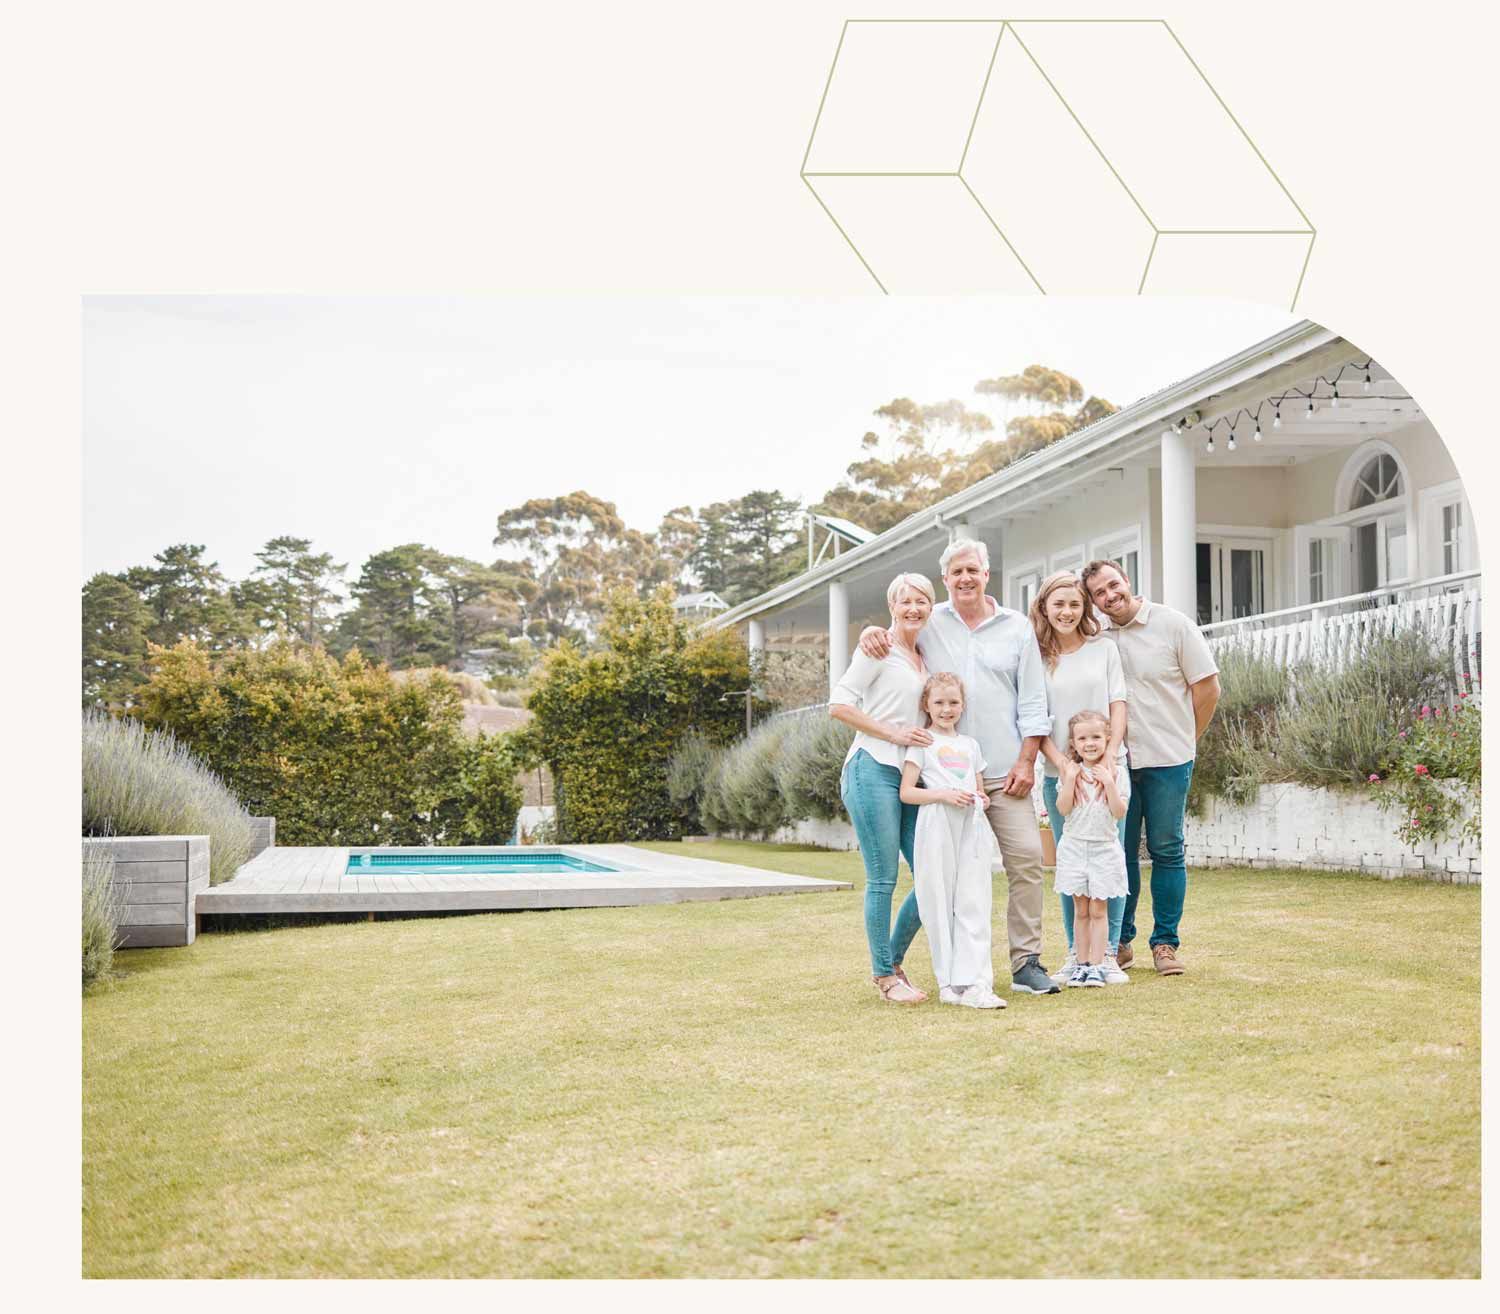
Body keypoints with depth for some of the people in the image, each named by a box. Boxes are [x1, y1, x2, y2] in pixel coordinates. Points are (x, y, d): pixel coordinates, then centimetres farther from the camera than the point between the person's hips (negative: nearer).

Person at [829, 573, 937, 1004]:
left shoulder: (926, 658, 19)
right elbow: (839, 705, -9)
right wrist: (894, 733, -12)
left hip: (914, 778, 7)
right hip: (875, 771, -7)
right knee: (883, 880, -3)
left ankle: (893, 962, 21)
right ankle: (884, 976, 9)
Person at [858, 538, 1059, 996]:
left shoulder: (1017, 628, 9)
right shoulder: (928, 623, 8)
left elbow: (1033, 703, 7)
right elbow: (891, 633, 22)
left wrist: (1026, 761, -1)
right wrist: (871, 632, -4)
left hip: (1004, 772, 1)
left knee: (1026, 857, -6)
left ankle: (1027, 962, 3)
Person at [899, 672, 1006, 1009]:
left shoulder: (969, 744, 19)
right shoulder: (922, 742, 4)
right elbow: (906, 791, -2)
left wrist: (982, 800, 4)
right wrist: (943, 794, -15)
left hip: (972, 828, 4)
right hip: (937, 827, -4)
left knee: (973, 904, -4)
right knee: (940, 903, -1)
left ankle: (973, 982, -8)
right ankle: (949, 981, 6)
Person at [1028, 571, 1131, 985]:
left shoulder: (1104, 649, 5)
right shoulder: (1036, 657, 3)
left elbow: (1118, 707, 3)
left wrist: (1109, 758, -9)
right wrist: (1063, 765, -12)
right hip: (1058, 775, 0)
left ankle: (1109, 955, 7)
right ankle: (1075, 955, 12)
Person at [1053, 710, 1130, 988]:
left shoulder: (1114, 772, -3)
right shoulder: (1070, 771, 1)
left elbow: (1119, 813, -10)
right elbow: (1063, 809, -8)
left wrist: (1109, 783, -20)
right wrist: (1070, 780, -17)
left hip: (1104, 847, -1)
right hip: (1075, 847, 2)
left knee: (1098, 910, 1)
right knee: (1080, 910, 7)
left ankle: (1096, 965, 5)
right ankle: (1082, 963, 13)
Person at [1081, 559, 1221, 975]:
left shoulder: (1173, 624, -4)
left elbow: (1208, 687, -1)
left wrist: (1183, 740, 3)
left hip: (1167, 761, -2)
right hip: (1115, 760, 2)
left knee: (1166, 851, 3)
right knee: (1121, 853, 7)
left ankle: (1165, 943, 12)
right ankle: (1119, 941, 17)